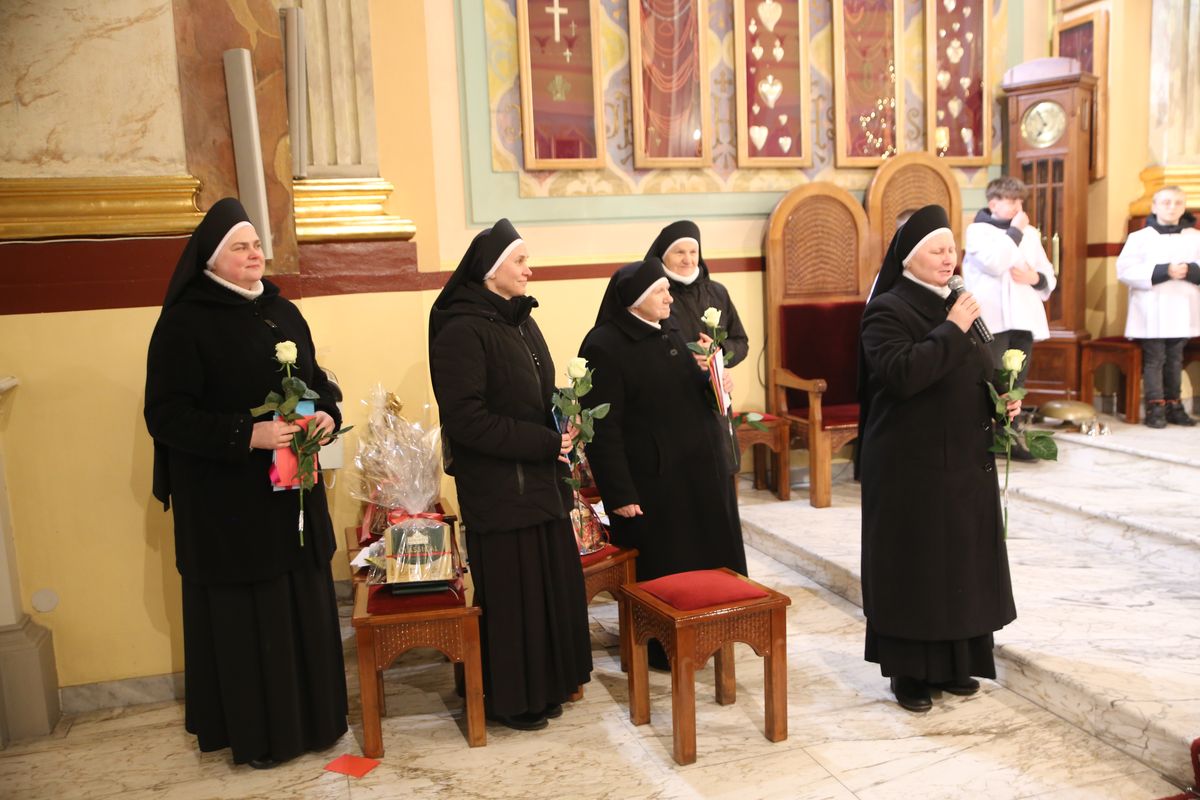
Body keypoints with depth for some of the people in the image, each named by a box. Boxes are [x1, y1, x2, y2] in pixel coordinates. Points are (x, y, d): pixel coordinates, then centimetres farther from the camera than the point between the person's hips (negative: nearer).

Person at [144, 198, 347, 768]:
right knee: (246, 614, 3)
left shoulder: (282, 312, 10)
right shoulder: (184, 321, -10)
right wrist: (247, 433, -25)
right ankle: (255, 732, 20)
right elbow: (166, 414, -14)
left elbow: (317, 380, 17)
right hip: (227, 499, -6)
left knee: (305, 603, 13)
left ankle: (311, 714, 29)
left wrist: (328, 413, -5)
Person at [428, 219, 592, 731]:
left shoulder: (520, 320, 11)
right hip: (497, 487, -8)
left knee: (551, 583, 14)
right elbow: (465, 419, -21)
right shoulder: (462, 331, -15)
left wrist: (561, 434, 0)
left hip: (541, 479, 8)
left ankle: (546, 684, 31)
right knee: (511, 591, 3)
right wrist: (544, 443, -18)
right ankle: (511, 698, 21)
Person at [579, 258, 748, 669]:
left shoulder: (669, 329, 10)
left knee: (708, 558, 17)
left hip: (698, 469, 8)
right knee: (662, 570, 5)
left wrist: (714, 382, 1)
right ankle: (662, 647, 23)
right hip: (651, 481, -8)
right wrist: (619, 494, -20)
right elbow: (603, 429, -19)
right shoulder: (604, 347, -16)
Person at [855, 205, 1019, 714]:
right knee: (913, 564, 2)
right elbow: (902, 374, -29)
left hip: (964, 461, 8)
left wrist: (1004, 400, 3)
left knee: (961, 560, 14)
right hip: (911, 465, -8)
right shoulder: (887, 311, -12)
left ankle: (954, 662, 29)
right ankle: (908, 670, 16)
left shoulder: (953, 304, 11)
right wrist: (952, 329, -22)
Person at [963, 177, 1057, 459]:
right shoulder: (977, 230, -1)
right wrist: (1015, 231, -9)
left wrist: (1036, 278, -7)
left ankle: (1011, 439, 16)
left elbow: (1049, 278, 16)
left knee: (1016, 383, 9)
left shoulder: (1030, 233, 16)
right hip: (992, 320, -6)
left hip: (1023, 318, 6)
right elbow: (995, 263, -19)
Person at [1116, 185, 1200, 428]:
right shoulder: (1140, 237, -1)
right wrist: (1163, 271, -19)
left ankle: (1173, 406, 18)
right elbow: (1125, 271, -12)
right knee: (1154, 360, -2)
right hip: (1151, 314, -3)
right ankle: (1155, 408, 2)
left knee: (1175, 360, 11)